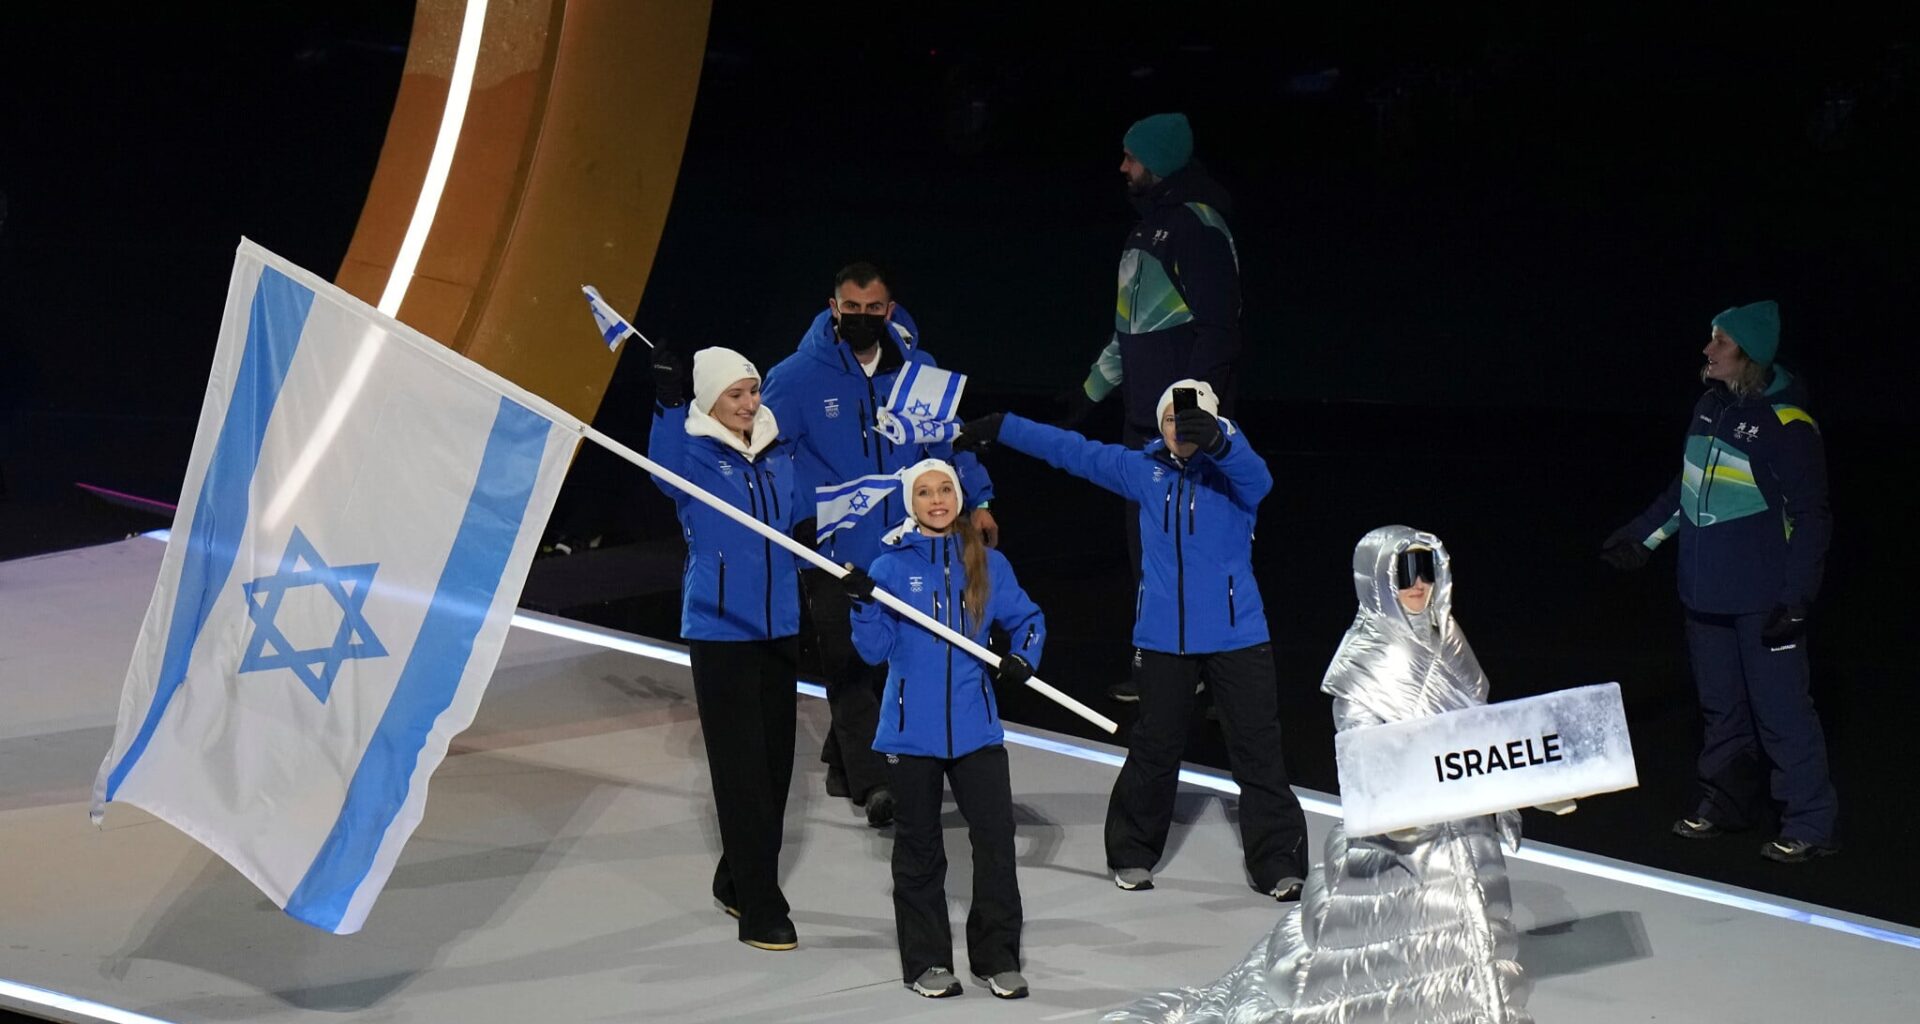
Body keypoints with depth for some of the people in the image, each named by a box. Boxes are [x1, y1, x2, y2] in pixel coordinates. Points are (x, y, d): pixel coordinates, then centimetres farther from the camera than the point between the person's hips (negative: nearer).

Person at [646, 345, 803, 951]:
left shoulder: (778, 452, 9)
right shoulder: (694, 452, -8)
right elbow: (667, 474, -33)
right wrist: (668, 404, -41)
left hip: (778, 625, 6)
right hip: (720, 629, -6)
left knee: (776, 761, 12)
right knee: (741, 767, -8)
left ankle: (738, 881, 29)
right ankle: (759, 911, -7)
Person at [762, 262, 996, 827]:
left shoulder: (917, 369, 3)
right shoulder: (798, 376, -7)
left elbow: (951, 438, 13)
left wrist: (978, 500, 6)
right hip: (831, 546, -4)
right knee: (849, 660, -11)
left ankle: (842, 758, 28)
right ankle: (871, 781, -15)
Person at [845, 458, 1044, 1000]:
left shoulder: (988, 565, 4)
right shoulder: (891, 566, -1)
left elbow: (1027, 619, 14)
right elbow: (875, 650, -4)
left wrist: (1023, 656, -4)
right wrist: (863, 605, -20)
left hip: (975, 726, 1)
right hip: (911, 729, -1)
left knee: (996, 838, -5)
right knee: (918, 848, 7)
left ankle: (998, 958, 7)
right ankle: (927, 962, 17)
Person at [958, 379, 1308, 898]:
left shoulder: (1231, 470, -8)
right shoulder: (1144, 470, 4)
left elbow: (1256, 477, -32)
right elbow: (1073, 451, 14)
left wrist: (1217, 440, -52)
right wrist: (1002, 427, 18)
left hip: (1235, 635, -3)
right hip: (1164, 637, 3)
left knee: (1257, 749, -2)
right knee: (1154, 748, 13)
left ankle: (1278, 862, 7)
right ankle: (1133, 853, 27)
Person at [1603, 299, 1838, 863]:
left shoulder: (1786, 424, -16)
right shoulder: (1710, 407, 7)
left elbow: (1810, 516, -13)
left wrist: (1796, 597, -17)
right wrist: (1641, 536, 25)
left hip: (1764, 599, -7)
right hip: (1707, 593, 7)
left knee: (1780, 710, -4)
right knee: (1721, 706, 18)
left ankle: (1810, 824, 4)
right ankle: (1725, 800, 32)